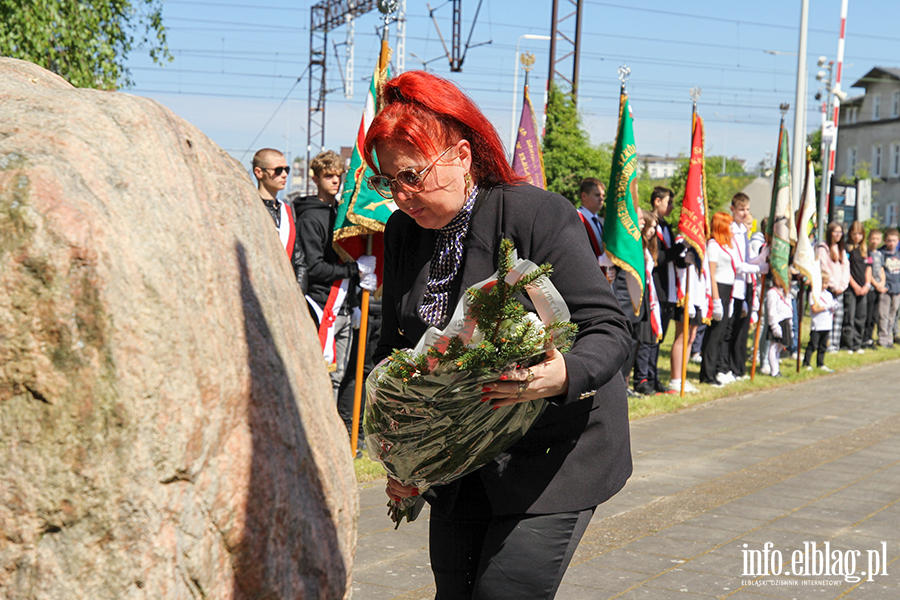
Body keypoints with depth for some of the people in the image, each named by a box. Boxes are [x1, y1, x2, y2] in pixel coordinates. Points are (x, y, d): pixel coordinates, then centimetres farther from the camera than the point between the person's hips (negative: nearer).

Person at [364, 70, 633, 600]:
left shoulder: (540, 215, -17)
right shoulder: (403, 232, 2)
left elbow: (609, 329, -18)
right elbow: (394, 349, 9)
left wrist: (564, 376, -40)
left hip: (553, 453, -6)